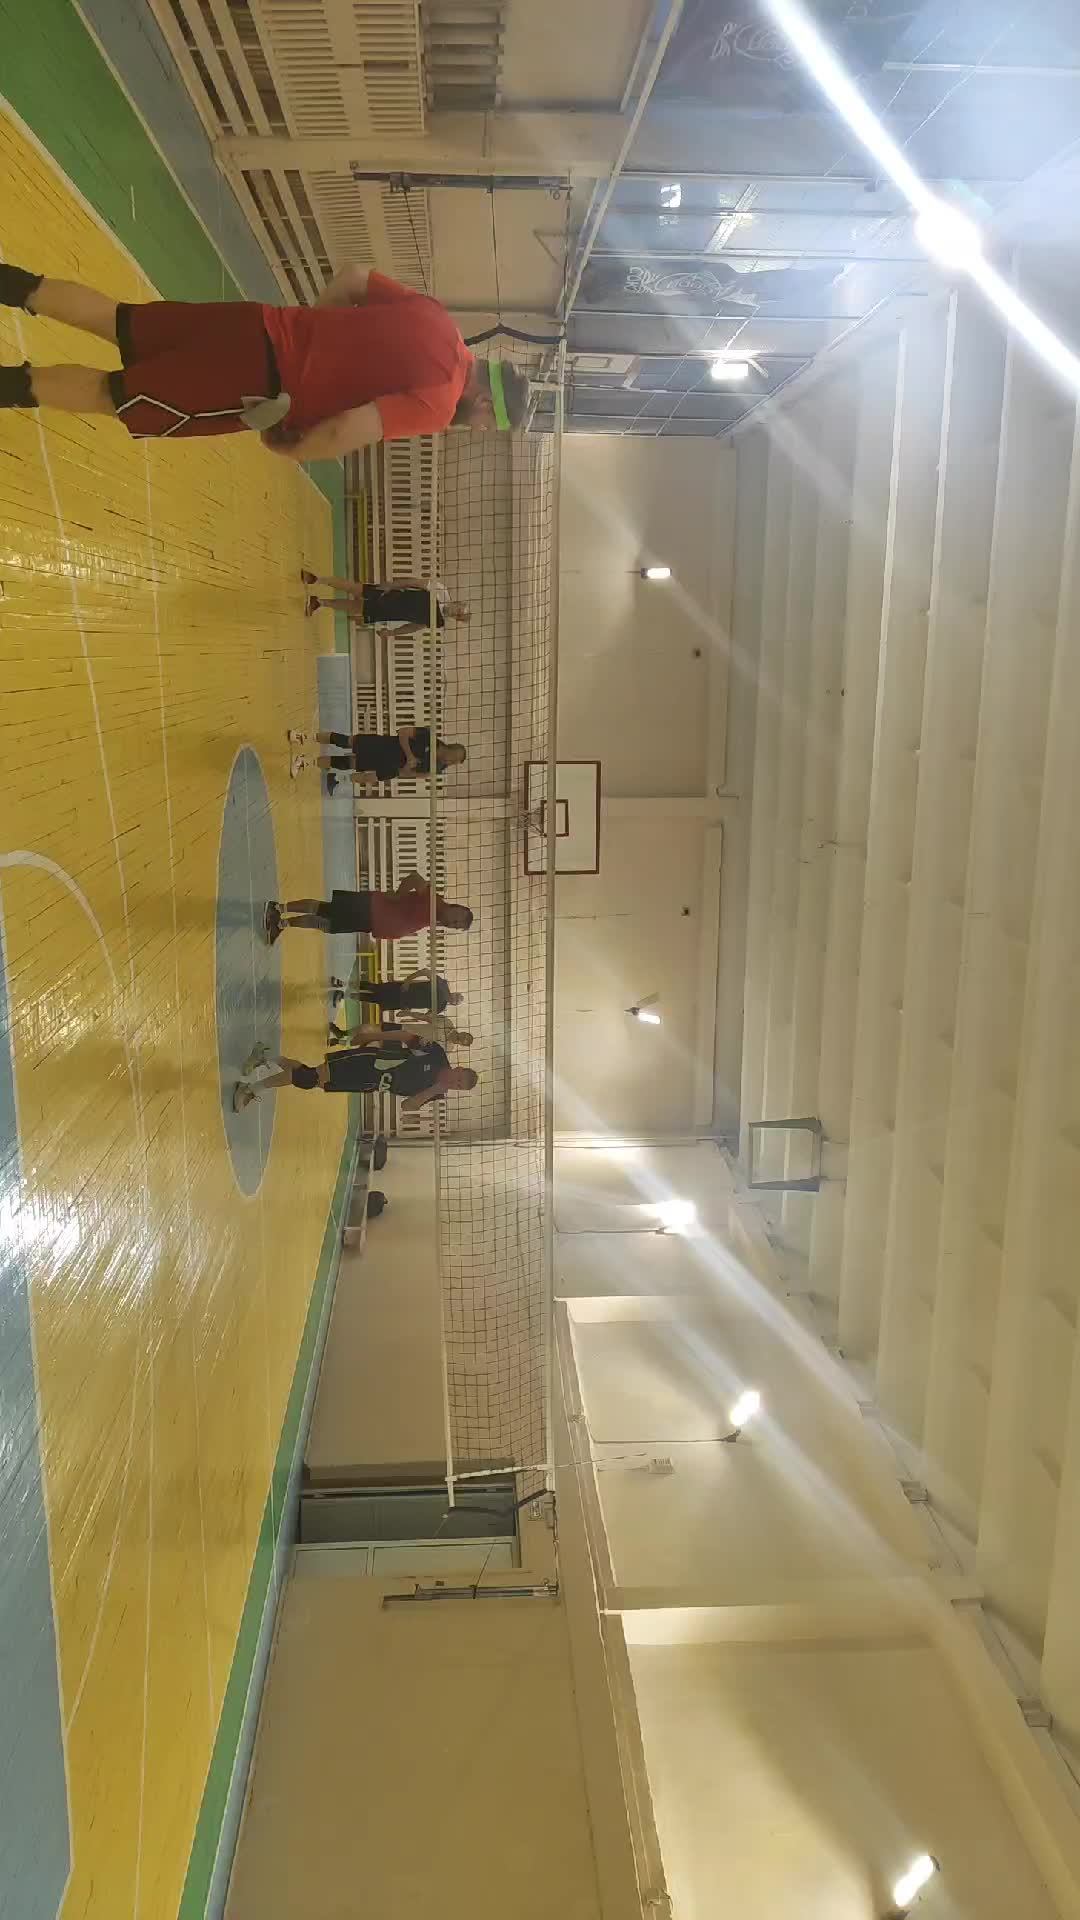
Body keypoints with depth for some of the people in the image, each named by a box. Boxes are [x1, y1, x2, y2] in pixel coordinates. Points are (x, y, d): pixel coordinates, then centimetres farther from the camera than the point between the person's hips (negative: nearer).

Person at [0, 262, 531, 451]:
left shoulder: (432, 318, 9)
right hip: (257, 378, -8)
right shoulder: (437, 402, -16)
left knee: (115, 319, 19)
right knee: (111, 395, 2)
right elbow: (345, 432, -29)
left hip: (262, 327, 8)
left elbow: (354, 276, 19)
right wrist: (289, 446, -10)